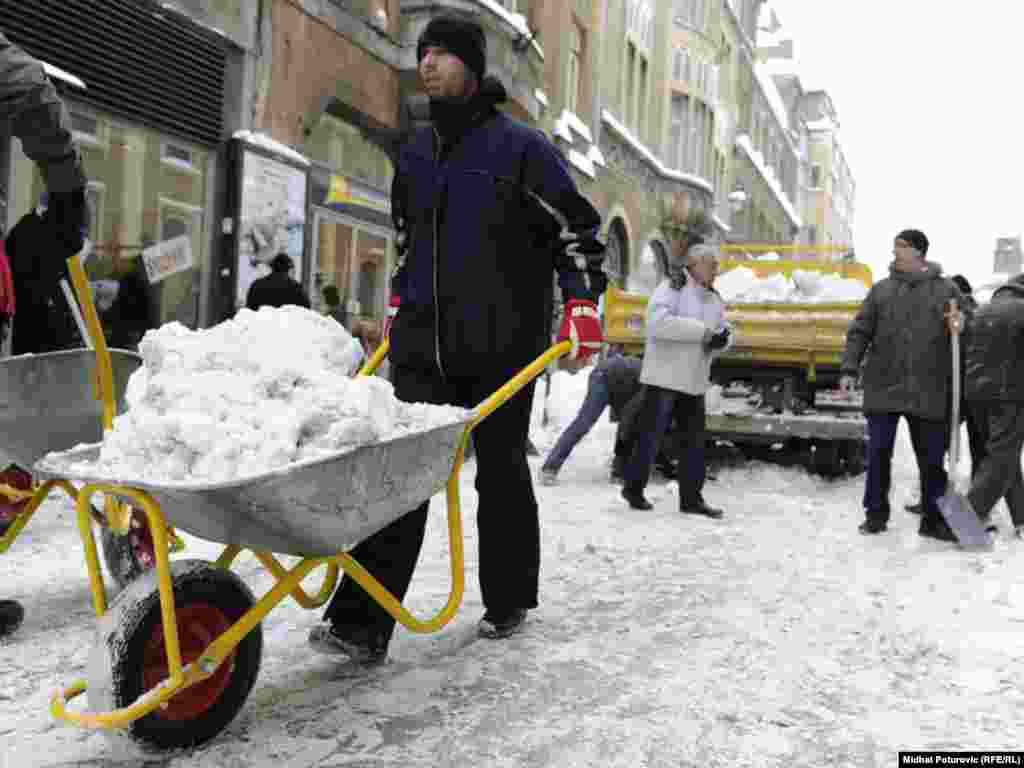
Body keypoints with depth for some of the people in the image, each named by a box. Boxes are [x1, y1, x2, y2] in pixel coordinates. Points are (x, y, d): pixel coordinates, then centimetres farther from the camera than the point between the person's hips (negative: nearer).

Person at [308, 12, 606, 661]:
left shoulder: (520, 146, -1)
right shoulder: (414, 154, 16)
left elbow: (579, 228, 1)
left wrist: (582, 303, -9)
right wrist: (399, 301, 25)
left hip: (500, 346, -4)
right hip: (423, 341, 4)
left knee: (501, 471, 8)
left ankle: (508, 603, 27)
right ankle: (363, 624, -5)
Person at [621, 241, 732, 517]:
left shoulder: (713, 299, 14)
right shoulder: (672, 287, -11)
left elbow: (724, 330, 19)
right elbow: (659, 322, -24)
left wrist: (721, 339, -7)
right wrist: (703, 330, -23)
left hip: (696, 381, 8)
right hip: (665, 377, -8)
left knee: (694, 441, 9)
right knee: (651, 434, 1)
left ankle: (691, 498, 17)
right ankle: (633, 487, 17)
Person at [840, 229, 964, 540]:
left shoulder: (947, 290, 6)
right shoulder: (881, 289, 8)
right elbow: (859, 332, 6)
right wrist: (849, 369, -4)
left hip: (928, 392, 0)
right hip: (883, 387, 1)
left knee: (931, 458, 6)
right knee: (878, 454, 4)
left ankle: (934, 519, 19)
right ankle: (876, 514, 18)